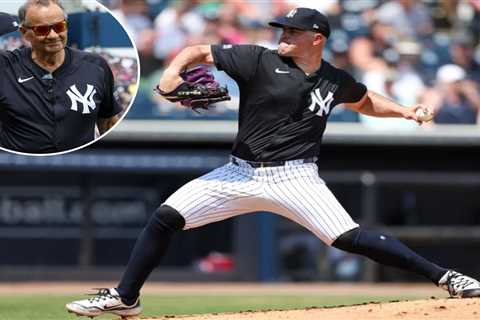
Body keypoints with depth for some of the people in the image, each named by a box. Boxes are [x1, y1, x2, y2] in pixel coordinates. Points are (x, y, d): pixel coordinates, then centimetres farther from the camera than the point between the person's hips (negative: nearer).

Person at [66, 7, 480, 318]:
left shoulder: (336, 81, 4)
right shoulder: (260, 61, -5)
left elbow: (364, 101, 28)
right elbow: (198, 52, -6)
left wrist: (404, 111, 14)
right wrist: (174, 70, -26)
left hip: (295, 177, -1)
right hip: (242, 172, 1)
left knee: (351, 238, -18)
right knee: (165, 218, -8)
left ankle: (445, 277, -10)